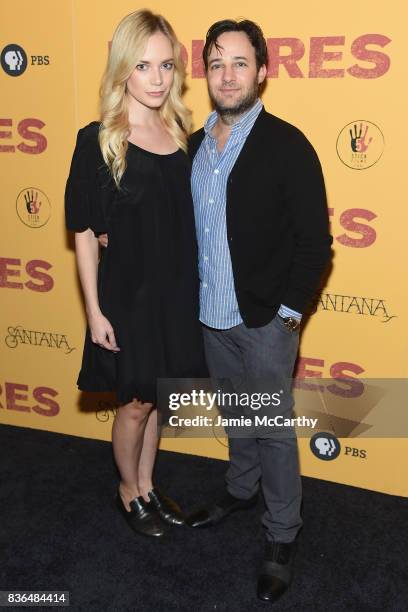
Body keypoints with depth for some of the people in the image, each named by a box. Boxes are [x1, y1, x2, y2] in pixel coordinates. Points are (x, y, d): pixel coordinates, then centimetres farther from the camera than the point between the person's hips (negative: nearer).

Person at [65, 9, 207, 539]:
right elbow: (84, 231, -10)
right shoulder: (98, 141, -11)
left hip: (178, 291, 5)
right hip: (128, 293, -4)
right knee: (136, 402, 11)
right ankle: (129, 490, 37)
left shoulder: (181, 134, 3)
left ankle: (147, 486, 40)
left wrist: (195, 286, 8)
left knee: (155, 397, 19)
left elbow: (186, 219, 9)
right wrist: (94, 311, -11)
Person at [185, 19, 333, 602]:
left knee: (273, 428, 7)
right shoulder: (196, 145, 5)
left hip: (266, 321, -5)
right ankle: (241, 489, 46)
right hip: (212, 314, 5)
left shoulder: (287, 145, -13)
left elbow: (315, 242, -13)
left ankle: (282, 537, 25)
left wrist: (288, 311, -12)